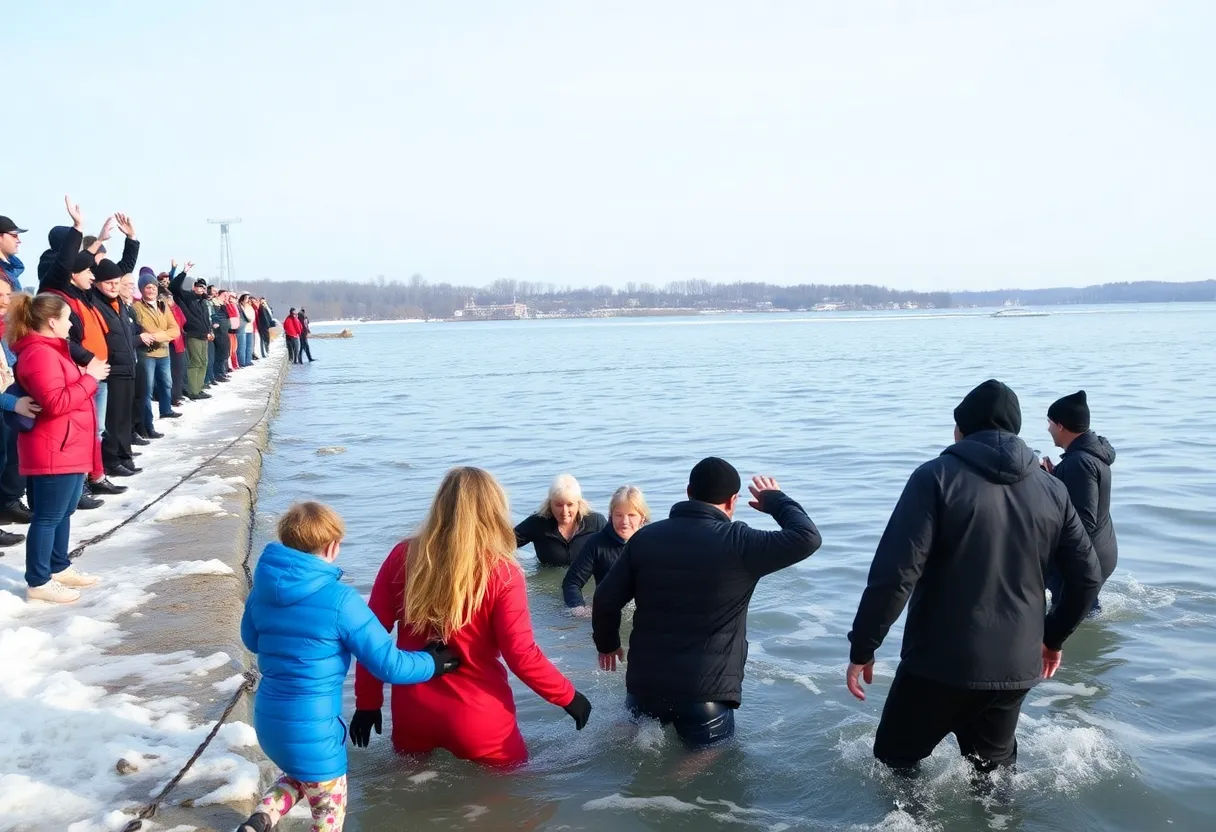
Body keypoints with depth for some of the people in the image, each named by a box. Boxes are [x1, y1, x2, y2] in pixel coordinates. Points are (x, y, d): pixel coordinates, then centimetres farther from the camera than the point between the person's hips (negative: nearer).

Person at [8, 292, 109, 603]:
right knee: (48, 516, -3)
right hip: (54, 450, -11)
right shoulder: (39, 354, -18)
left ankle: (59, 567, 31)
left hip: (68, 447, 11)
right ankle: (38, 582, 4)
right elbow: (56, 403, -25)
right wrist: (89, 378, -19)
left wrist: (87, 375, 8)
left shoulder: (50, 349, 16)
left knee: (64, 512, 19)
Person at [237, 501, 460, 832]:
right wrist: (433, 663, 1)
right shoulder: (339, 599, -20)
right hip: (311, 728, -6)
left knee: (300, 774, 34)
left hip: (268, 718, 7)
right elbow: (389, 664, -15)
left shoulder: (262, 587, -1)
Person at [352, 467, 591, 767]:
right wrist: (568, 697, -2)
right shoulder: (502, 574, -15)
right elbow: (521, 655, -16)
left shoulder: (403, 557, -6)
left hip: (412, 710, 3)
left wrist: (367, 703, 7)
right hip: (476, 717, -3)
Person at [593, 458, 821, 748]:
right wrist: (775, 499, 7)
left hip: (645, 683, 5)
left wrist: (607, 644, 23)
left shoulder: (645, 537, 1)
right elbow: (808, 537, -10)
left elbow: (605, 600, 4)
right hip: (706, 691, -5)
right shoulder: (738, 543, -12)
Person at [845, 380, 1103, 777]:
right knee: (995, 768, 24)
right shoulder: (1052, 490, 5)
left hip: (939, 663, -5)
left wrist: (862, 648, -10)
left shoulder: (937, 477, -11)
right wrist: (1053, 638, 24)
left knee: (897, 760, 14)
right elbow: (1087, 577, 9)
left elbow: (894, 573, -19)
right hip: (1015, 667, 5)